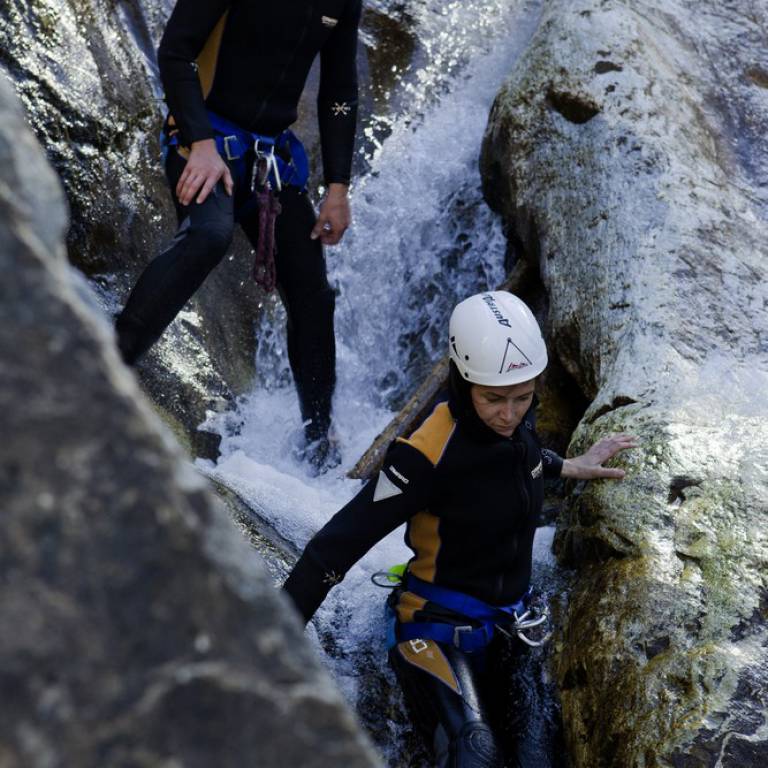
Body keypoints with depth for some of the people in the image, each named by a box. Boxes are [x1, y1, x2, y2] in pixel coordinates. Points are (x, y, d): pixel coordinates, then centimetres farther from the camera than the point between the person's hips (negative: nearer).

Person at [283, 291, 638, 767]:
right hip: (444, 625, -7)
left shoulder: (518, 419, -7)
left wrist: (570, 467, 19)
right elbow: (340, 542, -27)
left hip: (511, 616, 8)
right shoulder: (428, 455, -27)